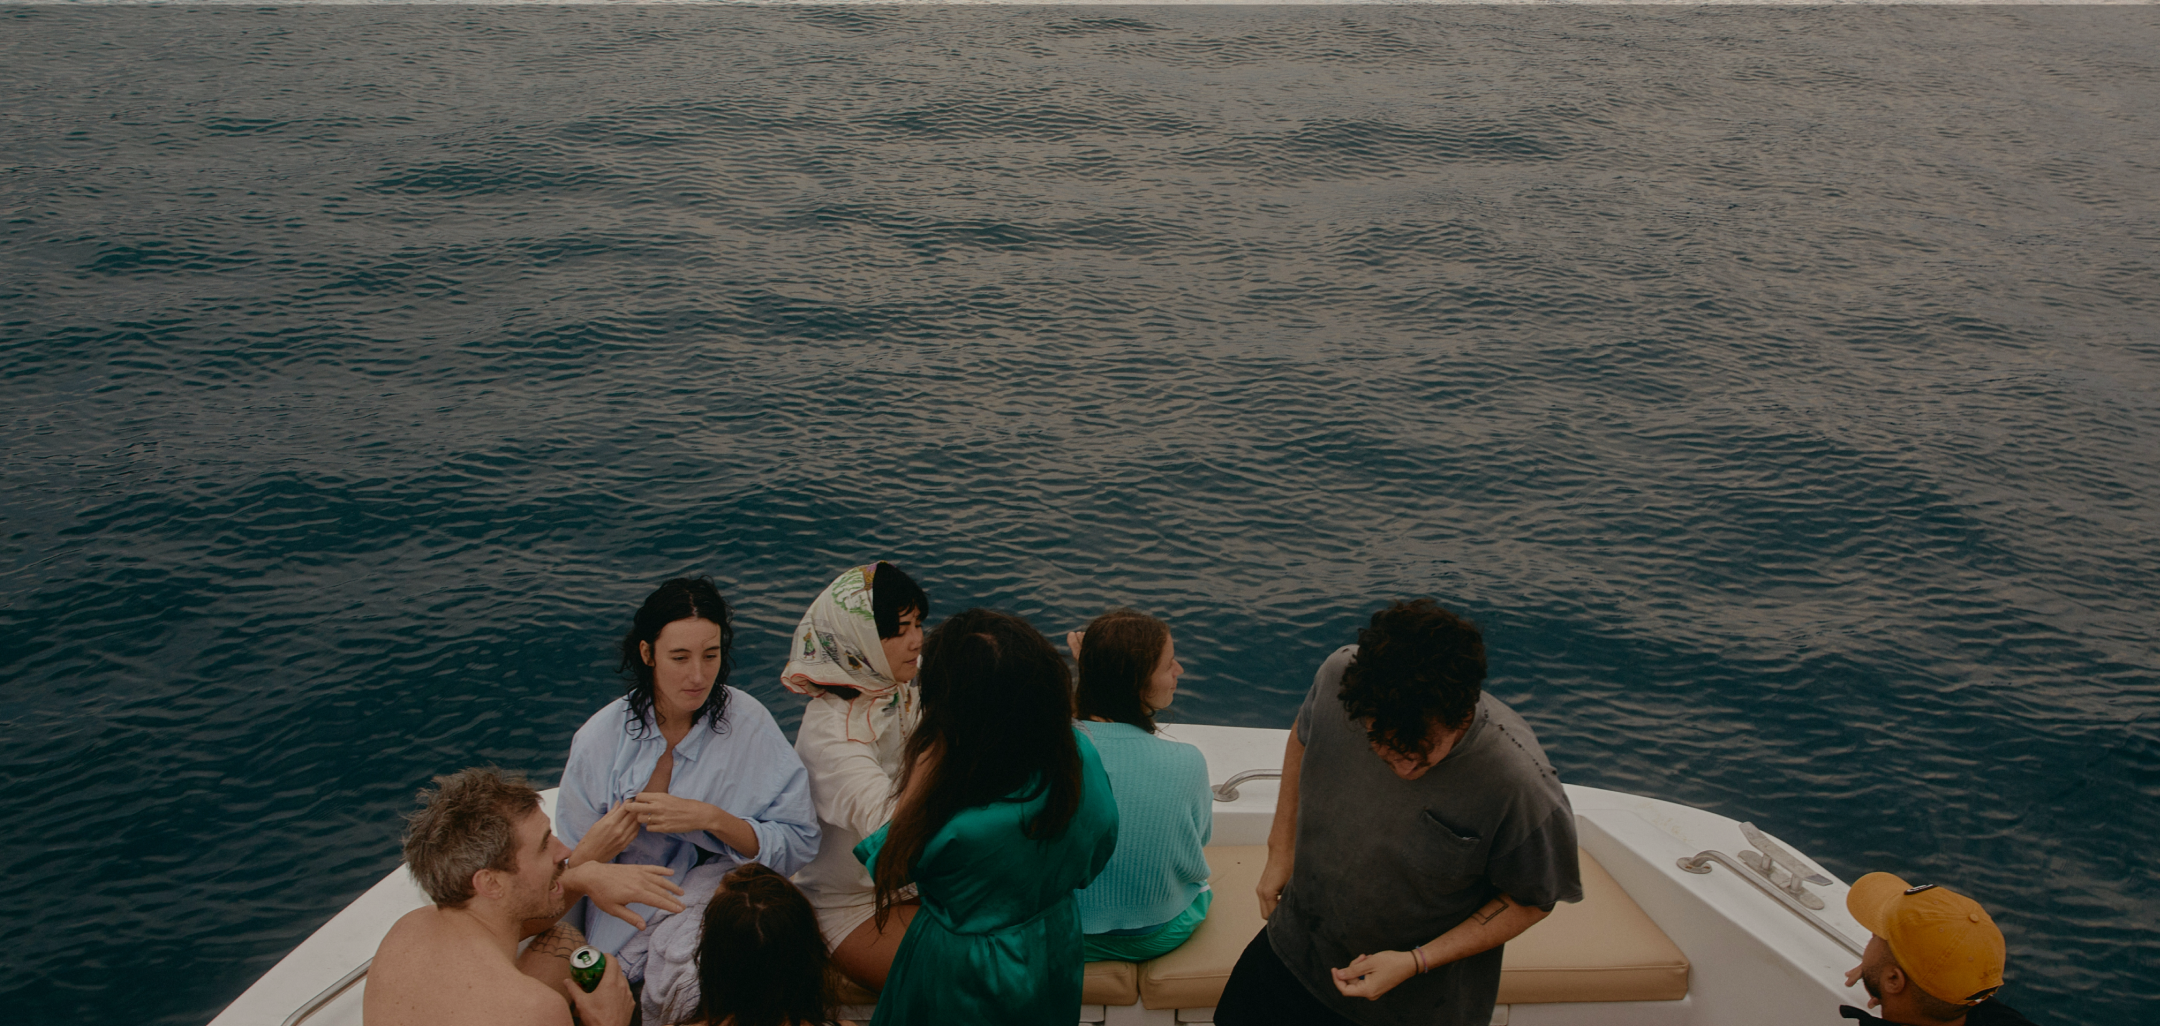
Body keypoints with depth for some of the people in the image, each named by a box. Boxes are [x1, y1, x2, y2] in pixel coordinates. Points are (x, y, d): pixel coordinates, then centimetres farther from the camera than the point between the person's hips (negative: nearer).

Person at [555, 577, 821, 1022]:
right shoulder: (601, 738, -3)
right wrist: (594, 849, -20)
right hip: (624, 913, 1)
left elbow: (798, 843, -8)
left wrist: (711, 819, -21)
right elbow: (565, 869, 3)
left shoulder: (747, 722, -6)